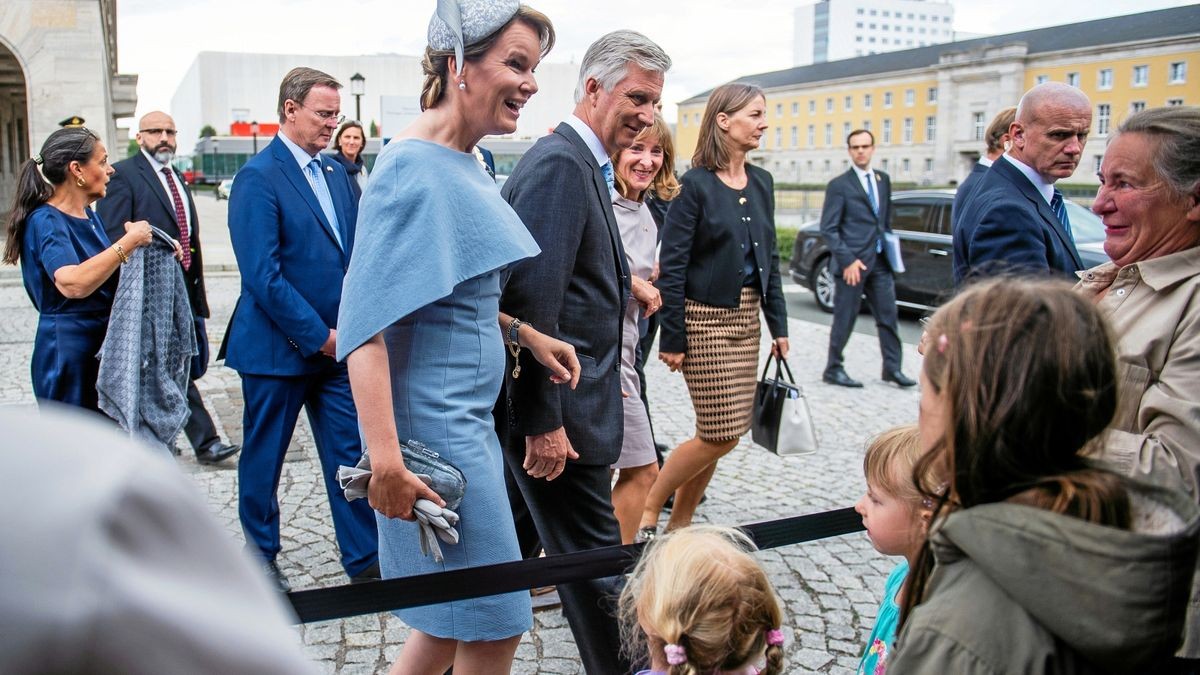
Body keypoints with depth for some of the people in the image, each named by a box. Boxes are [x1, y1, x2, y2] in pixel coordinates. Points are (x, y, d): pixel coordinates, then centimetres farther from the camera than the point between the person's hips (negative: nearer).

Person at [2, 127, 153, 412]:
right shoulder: (45, 221, -16)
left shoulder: (89, 216, 10)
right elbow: (73, 284, -34)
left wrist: (138, 242, 7)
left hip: (105, 345, 8)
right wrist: (129, 241, -28)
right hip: (68, 353, -8)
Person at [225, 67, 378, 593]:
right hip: (279, 346, -6)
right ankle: (260, 554, 31)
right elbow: (262, 274, -18)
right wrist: (318, 335, -16)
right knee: (264, 456, 11)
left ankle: (364, 557, 17)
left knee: (351, 455, 7)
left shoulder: (336, 173, 10)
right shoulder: (259, 177, -12)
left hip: (336, 343, 6)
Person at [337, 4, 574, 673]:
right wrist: (386, 461, -28)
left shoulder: (467, 163, 9)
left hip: (468, 417, 9)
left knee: (451, 620, 20)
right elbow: (366, 322, -24)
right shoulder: (415, 167, -18)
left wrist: (524, 333, 7)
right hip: (437, 425, -9)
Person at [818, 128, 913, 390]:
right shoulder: (839, 185, -6)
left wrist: (890, 249, 10)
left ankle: (892, 368, 19)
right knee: (845, 319, 2)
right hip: (852, 263, -6)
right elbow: (828, 229, -10)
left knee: (888, 316, 8)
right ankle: (833, 370, 14)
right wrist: (847, 260, -16)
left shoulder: (883, 180, 13)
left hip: (880, 262, 6)